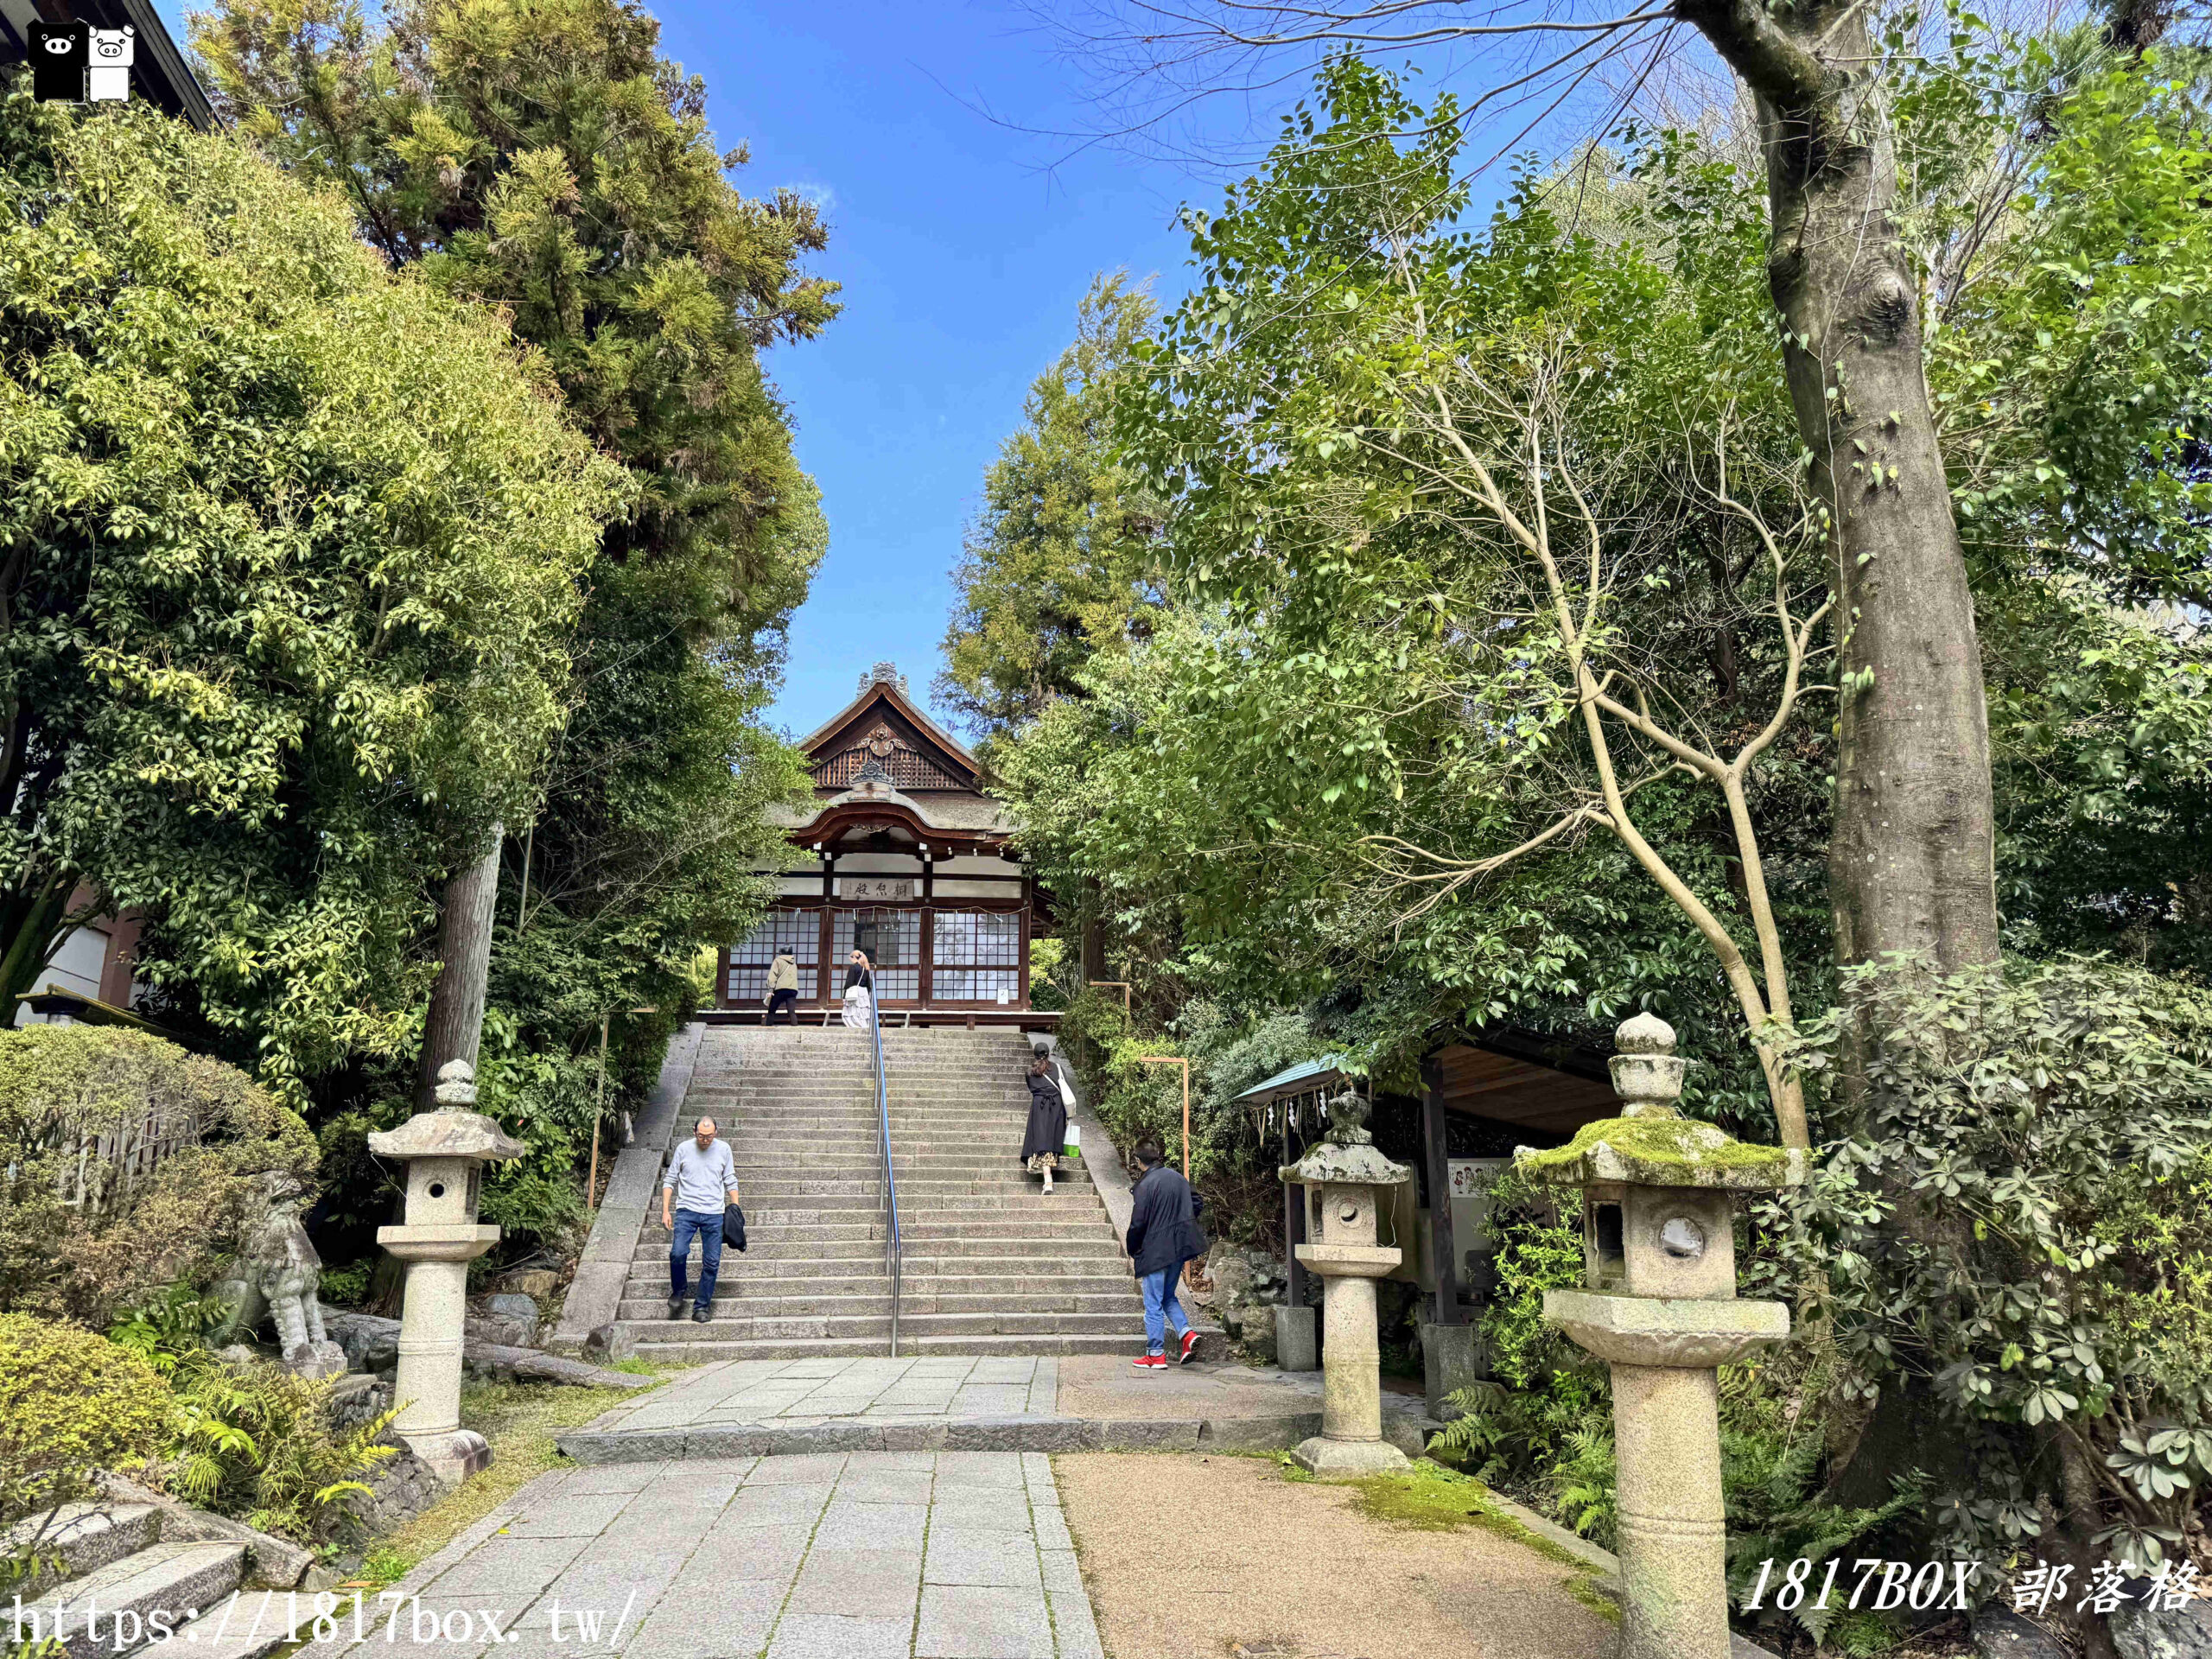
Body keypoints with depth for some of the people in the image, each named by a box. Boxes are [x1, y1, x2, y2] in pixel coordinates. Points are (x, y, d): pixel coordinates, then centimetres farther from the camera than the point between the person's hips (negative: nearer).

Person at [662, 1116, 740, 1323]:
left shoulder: (723, 1149, 4)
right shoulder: (683, 1149, 1)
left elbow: (730, 1181, 13)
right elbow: (670, 1180, 7)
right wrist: (665, 1211, 1)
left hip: (714, 1214, 1)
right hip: (686, 1211, -1)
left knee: (712, 1263, 0)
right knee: (678, 1253, -18)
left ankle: (701, 1307, 13)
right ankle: (677, 1292, 9)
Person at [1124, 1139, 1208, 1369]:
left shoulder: (1145, 1184, -14)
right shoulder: (1178, 1178, 7)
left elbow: (1138, 1222, -14)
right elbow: (1196, 1205, 15)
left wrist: (1132, 1252, -1)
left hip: (1155, 1251, -7)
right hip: (1180, 1248, 7)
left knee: (1153, 1303, 2)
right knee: (1167, 1297, 20)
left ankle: (1156, 1355, 6)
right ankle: (1186, 1333, 1)